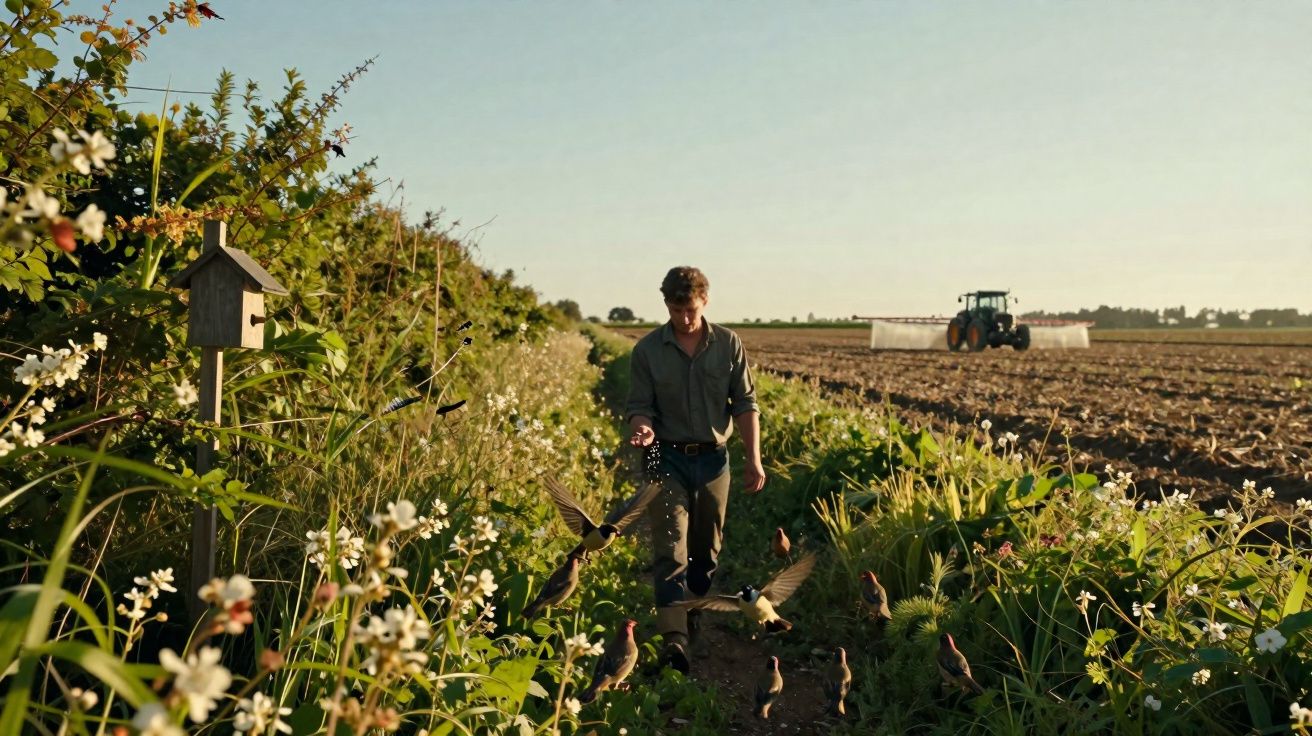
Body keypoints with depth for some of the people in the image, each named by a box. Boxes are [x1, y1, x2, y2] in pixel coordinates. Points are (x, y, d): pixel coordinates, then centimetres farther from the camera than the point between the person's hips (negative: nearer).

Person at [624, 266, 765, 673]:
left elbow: (745, 405, 4)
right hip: (668, 458, -2)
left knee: (706, 548, 13)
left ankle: (692, 618, 32)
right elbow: (639, 405, -1)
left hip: (713, 457, 2)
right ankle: (674, 637, -18)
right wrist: (642, 427, -24)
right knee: (671, 548, -12)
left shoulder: (728, 344, 1)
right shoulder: (647, 350, -3)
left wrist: (754, 458, -1)